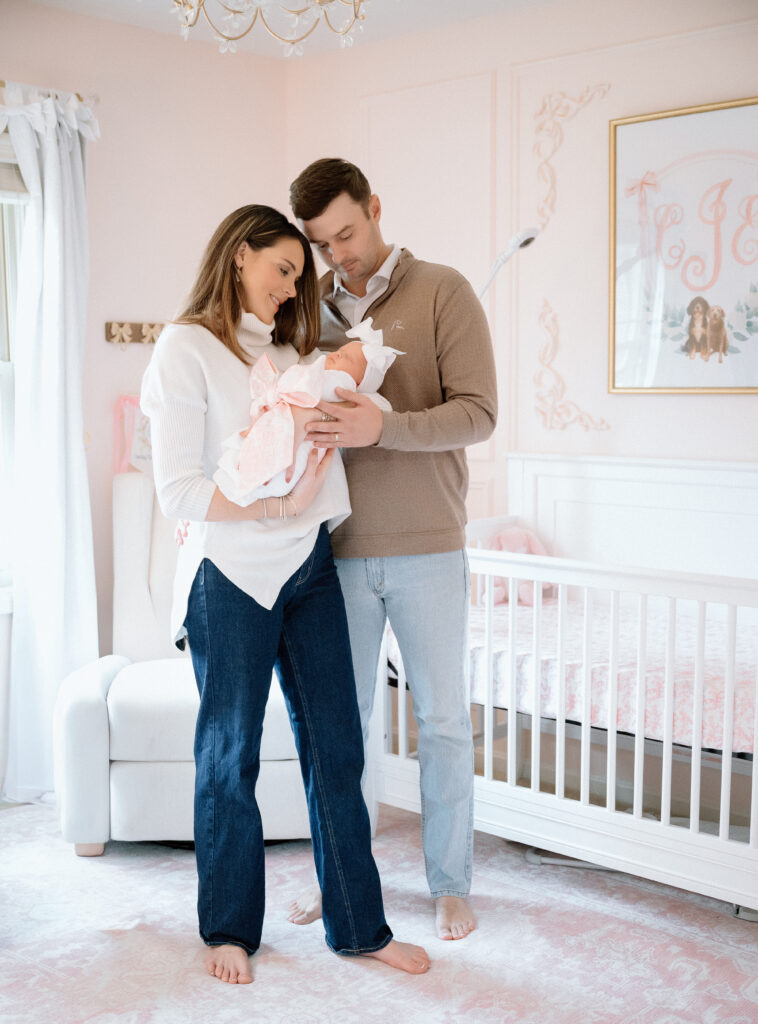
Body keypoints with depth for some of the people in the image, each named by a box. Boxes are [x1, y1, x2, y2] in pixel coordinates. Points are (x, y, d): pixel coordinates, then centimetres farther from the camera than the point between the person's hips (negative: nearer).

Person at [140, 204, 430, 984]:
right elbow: (177, 493, -13)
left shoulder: (289, 349, 15)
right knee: (230, 756, 7)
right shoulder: (187, 349, -7)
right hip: (231, 577, -6)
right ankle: (229, 929, 26)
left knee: (335, 745, 7)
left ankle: (359, 926, 20)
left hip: (309, 570, 6)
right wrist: (279, 504, -18)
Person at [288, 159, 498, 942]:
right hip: (340, 550, 3)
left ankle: (451, 884, 23)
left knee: (443, 718, 7)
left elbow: (477, 413, -12)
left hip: (426, 547, -3)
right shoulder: (310, 307, 8)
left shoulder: (442, 293, -4)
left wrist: (385, 427, -27)